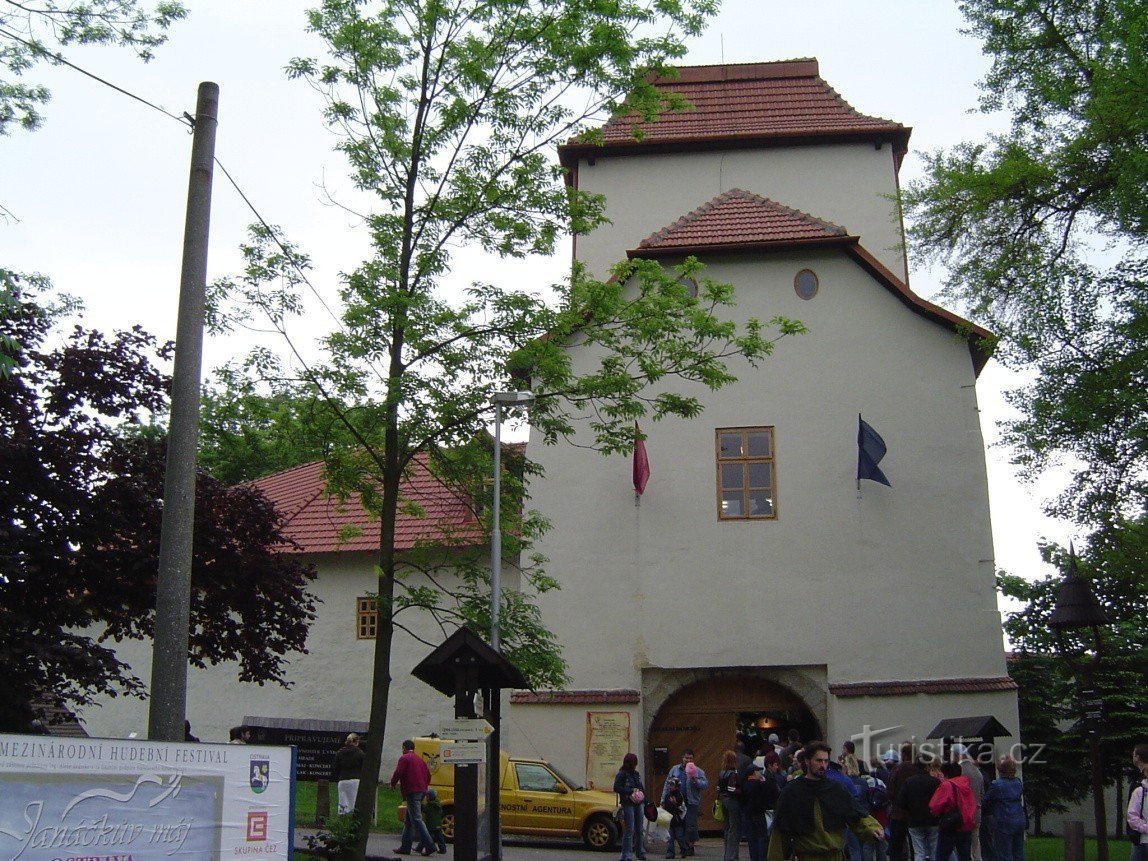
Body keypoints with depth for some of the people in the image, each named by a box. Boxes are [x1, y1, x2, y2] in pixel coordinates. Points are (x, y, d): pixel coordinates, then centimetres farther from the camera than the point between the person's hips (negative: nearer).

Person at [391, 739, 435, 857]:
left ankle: (429, 845, -21)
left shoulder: (404, 758, -4)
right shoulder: (419, 759, 21)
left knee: (416, 819, -12)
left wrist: (392, 783, 4)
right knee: (408, 821, 15)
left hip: (412, 792, -9)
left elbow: (398, 773, -13)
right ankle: (405, 847, 17)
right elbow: (428, 775, 22)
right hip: (421, 791, 9)